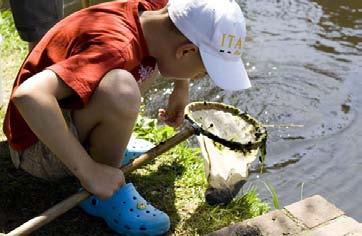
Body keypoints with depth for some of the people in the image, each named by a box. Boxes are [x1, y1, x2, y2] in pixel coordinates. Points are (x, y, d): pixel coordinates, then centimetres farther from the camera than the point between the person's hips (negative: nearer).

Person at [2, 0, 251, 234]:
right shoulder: (116, 47, -34)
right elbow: (29, 95, -44)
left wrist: (181, 88, 9)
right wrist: (90, 172, -37)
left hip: (70, 111, 8)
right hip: (41, 144, -8)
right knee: (121, 91, -36)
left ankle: (107, 145, 11)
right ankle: (103, 195, -9)